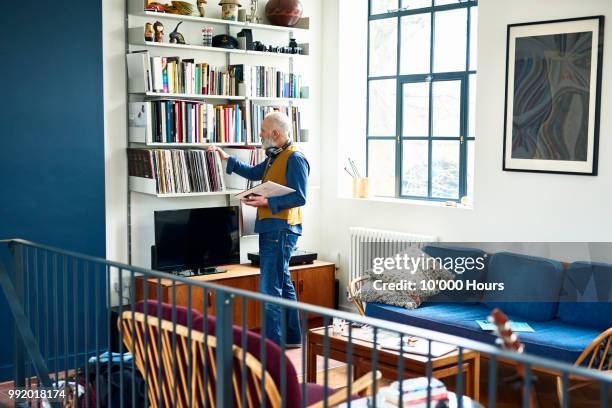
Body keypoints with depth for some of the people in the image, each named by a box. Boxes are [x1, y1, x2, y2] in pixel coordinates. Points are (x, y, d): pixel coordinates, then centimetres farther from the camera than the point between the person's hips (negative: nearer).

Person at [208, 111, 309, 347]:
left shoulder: (295, 159, -13)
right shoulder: (274, 157, 16)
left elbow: (299, 198, -19)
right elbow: (254, 173, 32)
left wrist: (267, 202, -22)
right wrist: (227, 159, 30)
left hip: (282, 230, -10)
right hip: (270, 229, 10)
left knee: (270, 287, -10)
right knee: (282, 284, 15)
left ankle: (272, 343, -6)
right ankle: (292, 337, 25)